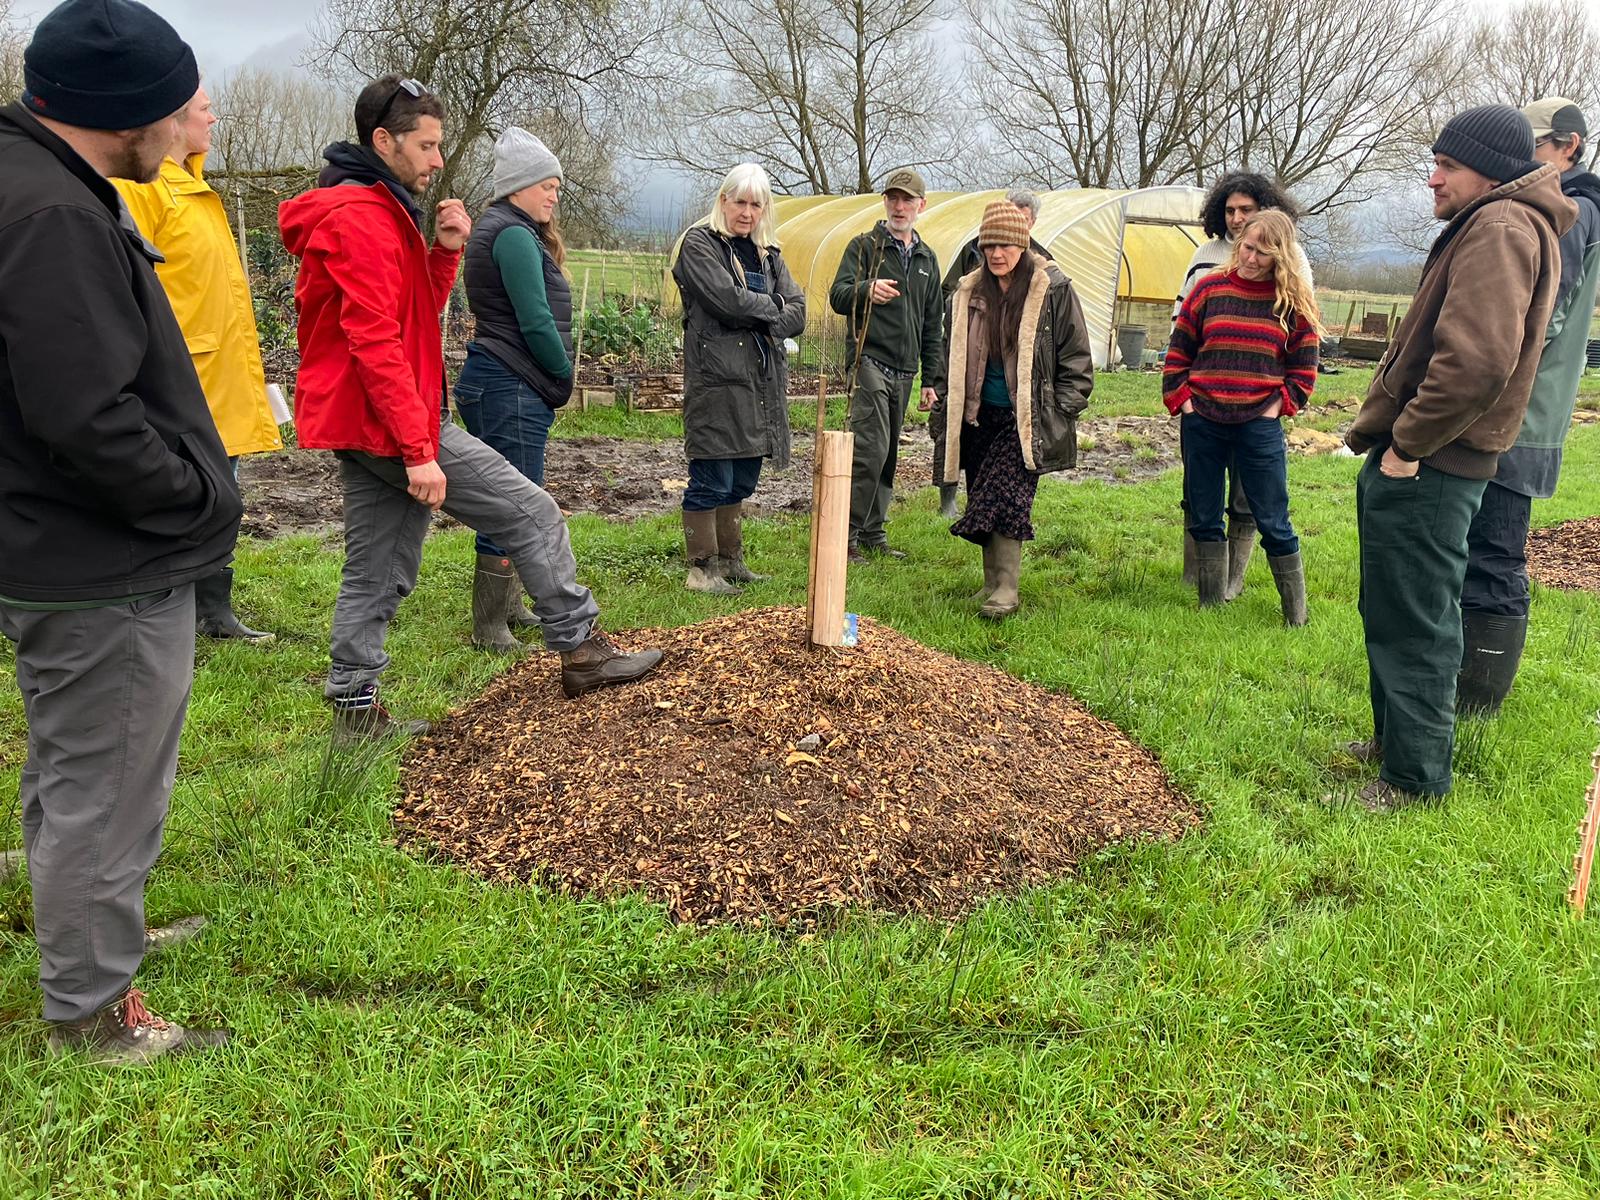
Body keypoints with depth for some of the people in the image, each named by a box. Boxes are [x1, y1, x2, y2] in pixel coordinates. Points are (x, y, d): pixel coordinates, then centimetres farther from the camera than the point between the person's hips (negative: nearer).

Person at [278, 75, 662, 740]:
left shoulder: (379, 212, 19)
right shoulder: (362, 217, -14)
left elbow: (418, 313, 20)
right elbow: (377, 342, -21)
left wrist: (444, 250, 4)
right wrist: (419, 449, -24)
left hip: (361, 426, 11)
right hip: (390, 418, -11)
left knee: (377, 571, 12)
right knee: (531, 512, -4)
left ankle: (355, 706, 18)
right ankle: (582, 649, 6)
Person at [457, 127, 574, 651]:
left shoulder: (497, 229, 20)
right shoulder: (513, 235, -14)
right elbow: (536, 322, -19)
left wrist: (554, 381, 13)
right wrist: (565, 376, -4)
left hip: (510, 388, 11)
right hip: (511, 389, -11)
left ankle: (509, 605, 30)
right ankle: (490, 629, -2)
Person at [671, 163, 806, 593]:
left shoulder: (768, 254, 19)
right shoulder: (699, 244, 0)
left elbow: (797, 315, 8)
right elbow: (728, 299, -16)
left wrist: (753, 314, -7)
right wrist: (773, 307, -1)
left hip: (762, 379, 7)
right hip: (716, 377, -7)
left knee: (741, 481, 13)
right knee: (711, 481, -5)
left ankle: (731, 561, 23)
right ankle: (701, 569, 3)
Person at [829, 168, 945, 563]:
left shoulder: (927, 259, 19)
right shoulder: (864, 246, 1)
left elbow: (933, 326, 22)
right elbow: (837, 296, -11)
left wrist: (933, 378, 16)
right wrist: (867, 290, -33)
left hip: (904, 370, 6)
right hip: (869, 362, -6)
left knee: (888, 455, 9)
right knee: (871, 449, -16)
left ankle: (872, 533, 17)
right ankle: (845, 535, -11)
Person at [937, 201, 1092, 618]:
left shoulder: (1054, 291, -5)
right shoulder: (968, 293, 8)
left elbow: (1076, 360, -1)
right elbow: (955, 359, 19)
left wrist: (1062, 412, -7)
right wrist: (949, 412, 16)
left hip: (1028, 418, -5)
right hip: (980, 415, 5)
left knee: (1005, 496, -16)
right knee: (982, 501, 8)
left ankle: (1006, 588, -9)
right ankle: (992, 582, 21)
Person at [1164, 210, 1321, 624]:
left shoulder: (1294, 301, 0)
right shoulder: (1209, 289, 3)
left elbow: (1304, 368, 5)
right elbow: (1178, 353, 7)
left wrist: (1279, 406, -5)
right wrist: (1182, 401, -1)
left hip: (1259, 426, -2)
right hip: (1202, 424, 2)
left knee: (1273, 522, 2)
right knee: (1203, 518, 8)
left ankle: (1296, 615, 14)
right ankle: (1210, 606, 20)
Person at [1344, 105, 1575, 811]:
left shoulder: (1500, 229, -15)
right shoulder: (1487, 228, 19)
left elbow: (1477, 361, -29)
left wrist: (1408, 444, -19)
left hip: (1425, 469, -10)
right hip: (1422, 462, 11)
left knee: (1412, 625, -2)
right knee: (1392, 615, 20)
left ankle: (1414, 779, 9)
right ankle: (1395, 741, 34)